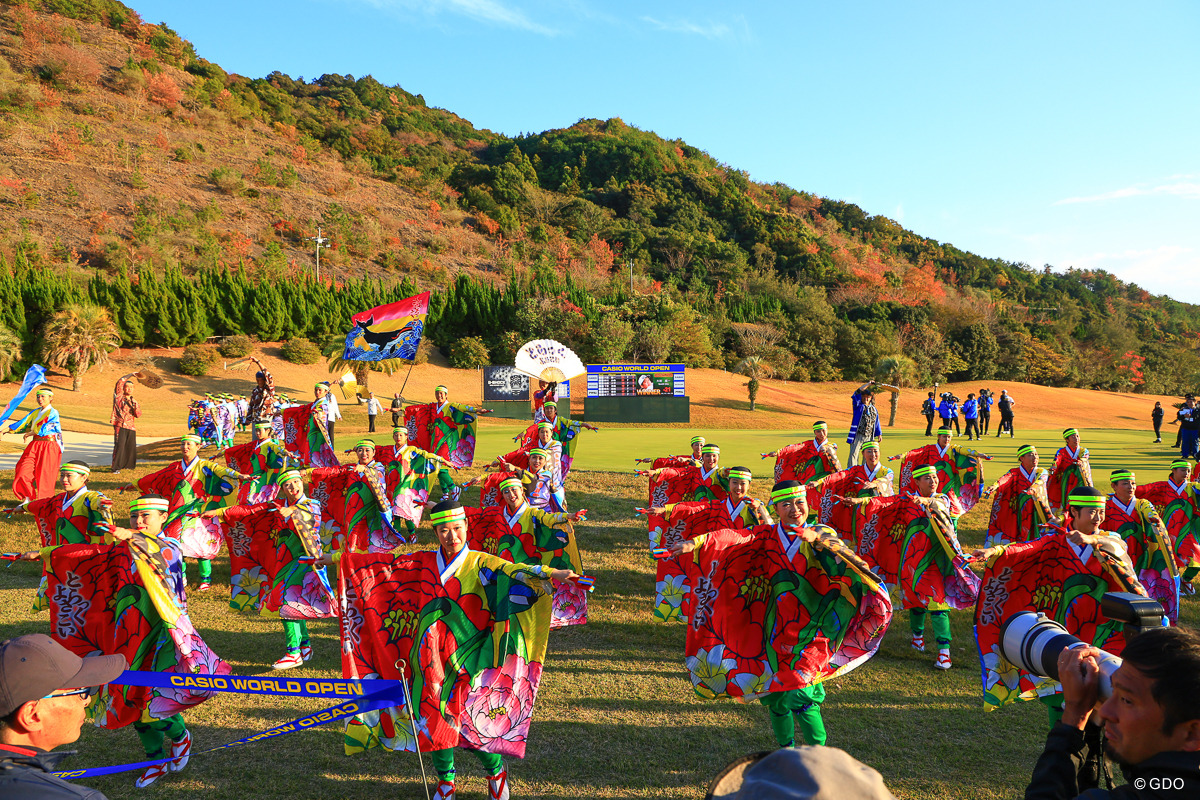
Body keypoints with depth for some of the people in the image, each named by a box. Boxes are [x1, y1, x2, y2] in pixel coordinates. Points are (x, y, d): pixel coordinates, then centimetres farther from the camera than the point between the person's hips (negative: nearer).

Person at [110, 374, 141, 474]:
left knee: (131, 446, 4)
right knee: (119, 446, -11)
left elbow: (138, 415, 5)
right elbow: (120, 382, -3)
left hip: (131, 427, 4)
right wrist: (130, 375, 1)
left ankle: (127, 465, 21)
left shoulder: (135, 402, 17)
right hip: (120, 425, -4)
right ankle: (116, 468, -7)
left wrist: (135, 406, -10)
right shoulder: (119, 397, 8)